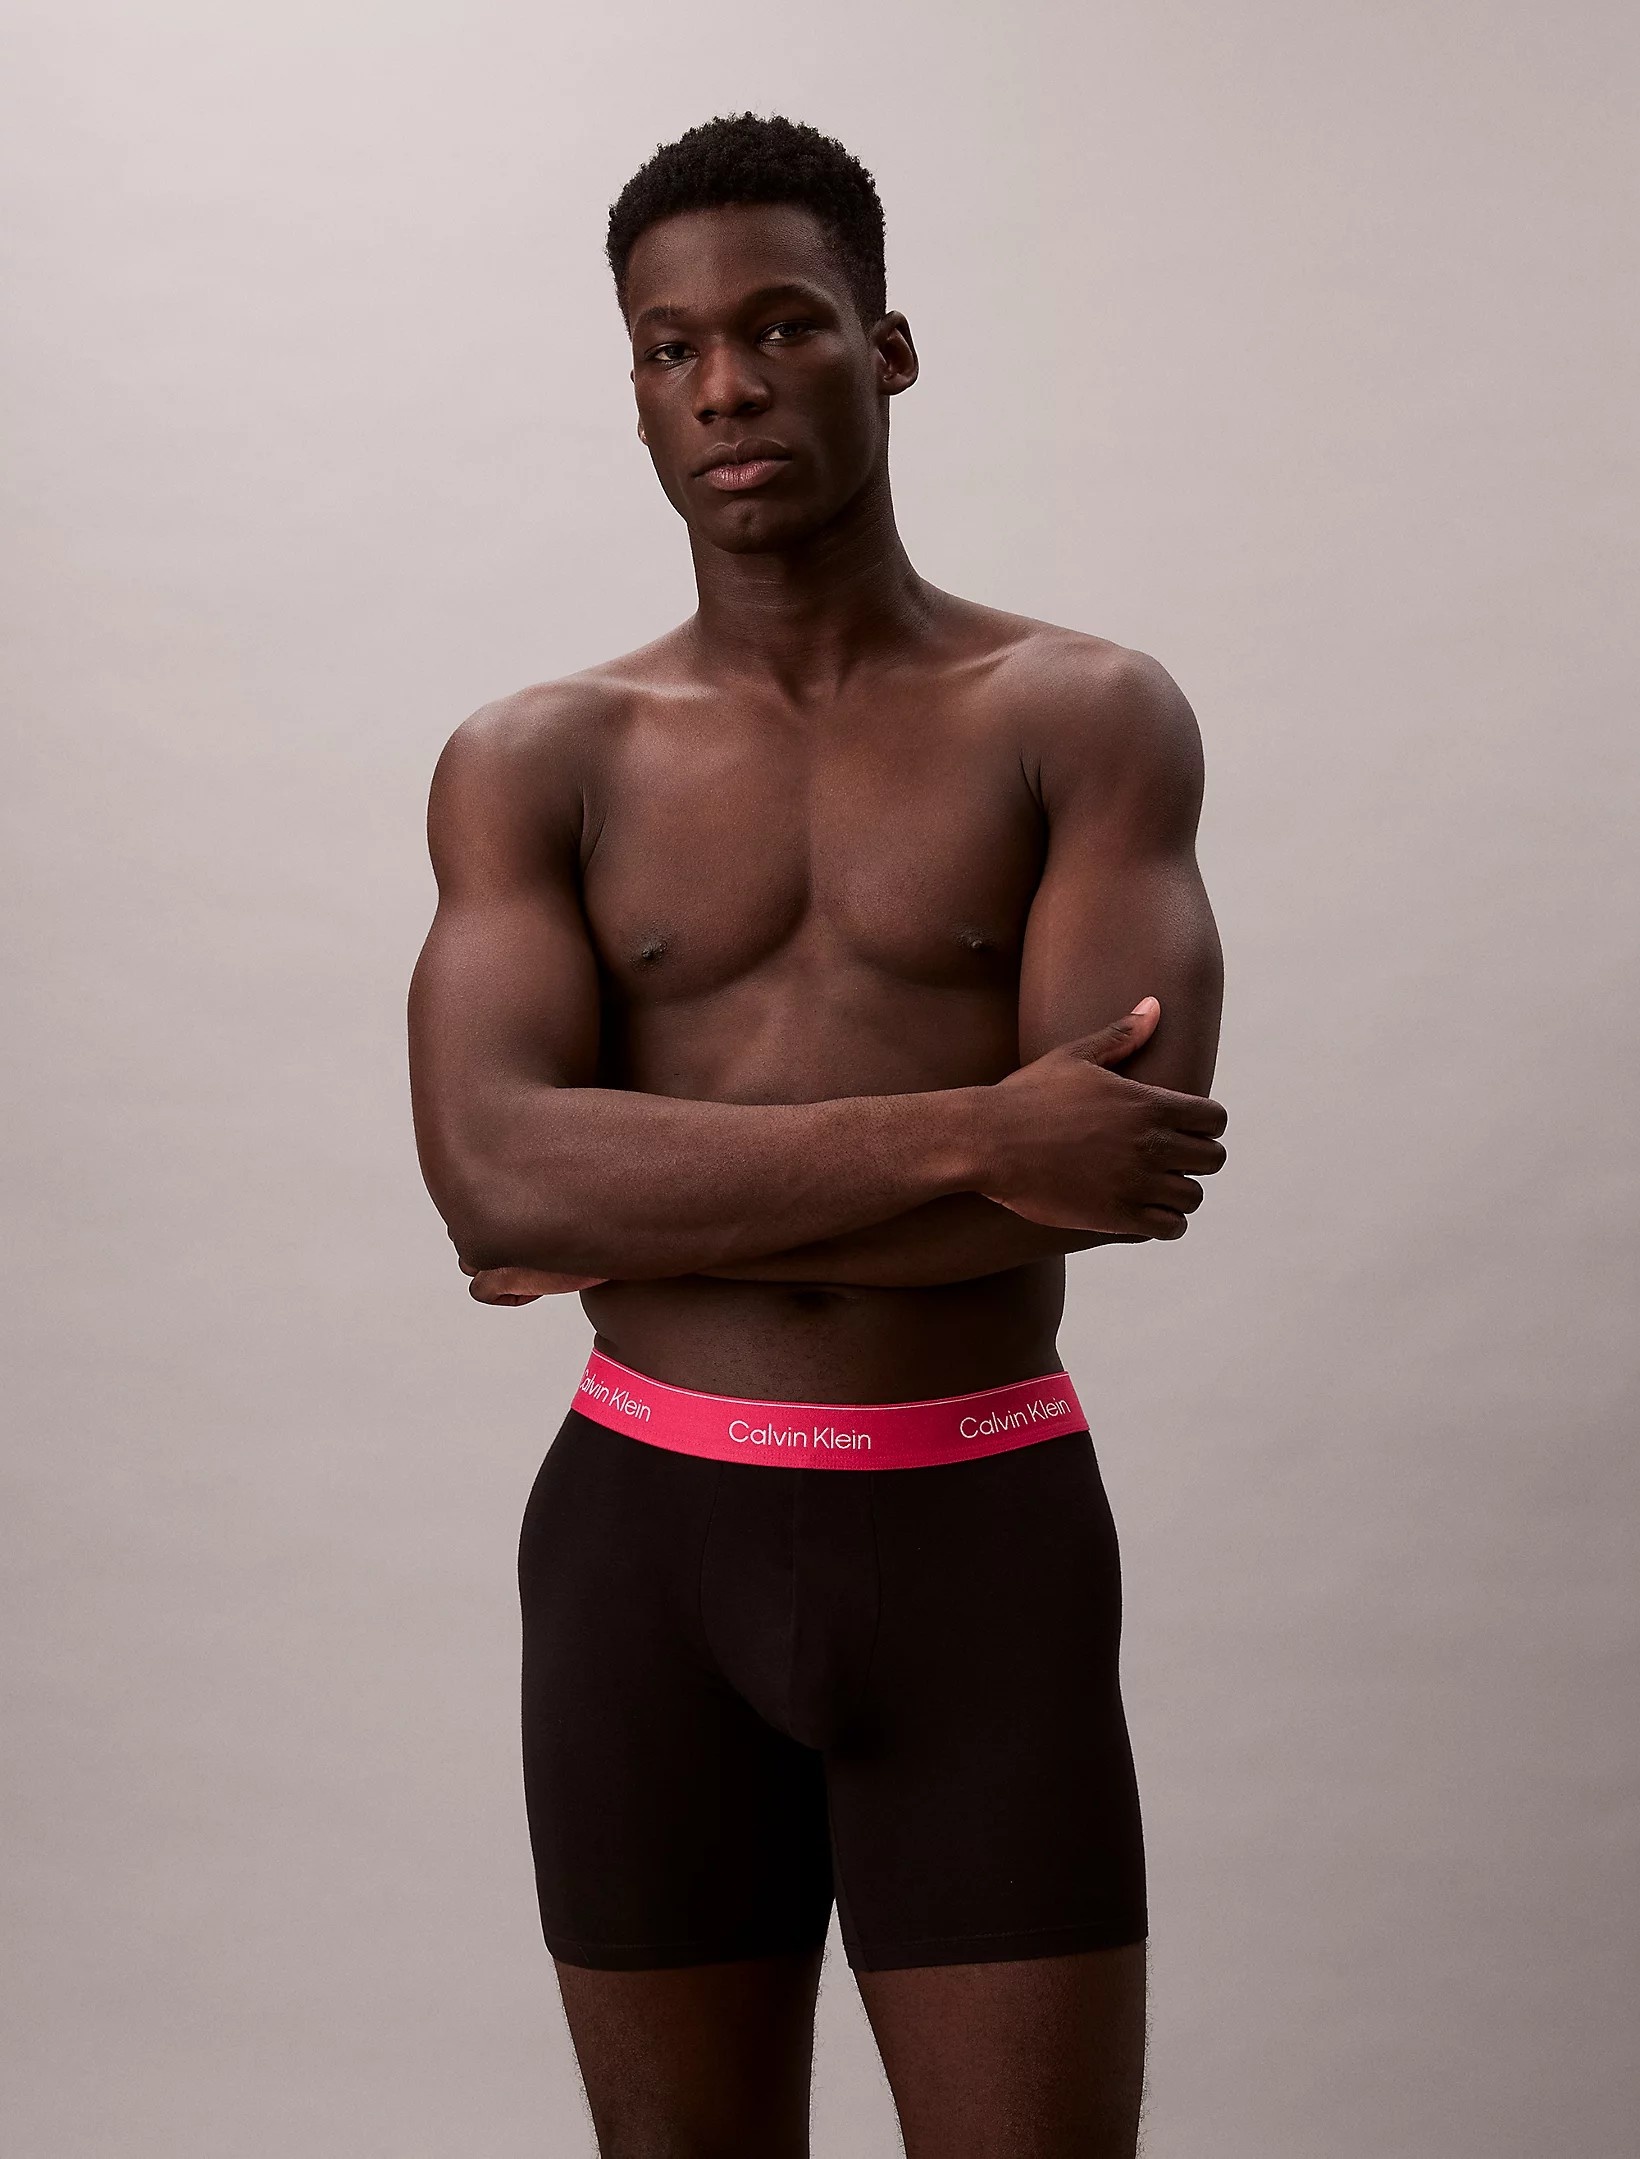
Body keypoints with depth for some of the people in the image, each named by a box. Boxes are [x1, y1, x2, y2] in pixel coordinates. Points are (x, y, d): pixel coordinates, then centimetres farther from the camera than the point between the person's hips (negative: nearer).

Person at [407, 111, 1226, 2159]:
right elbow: (491, 1172, -14)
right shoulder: (534, 761, 3)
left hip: (980, 1543, -1)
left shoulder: (1090, 718, -1)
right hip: (647, 1540, 2)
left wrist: (637, 1210, -13)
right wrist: (966, 1135, -22)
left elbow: (1120, 1166, -15)